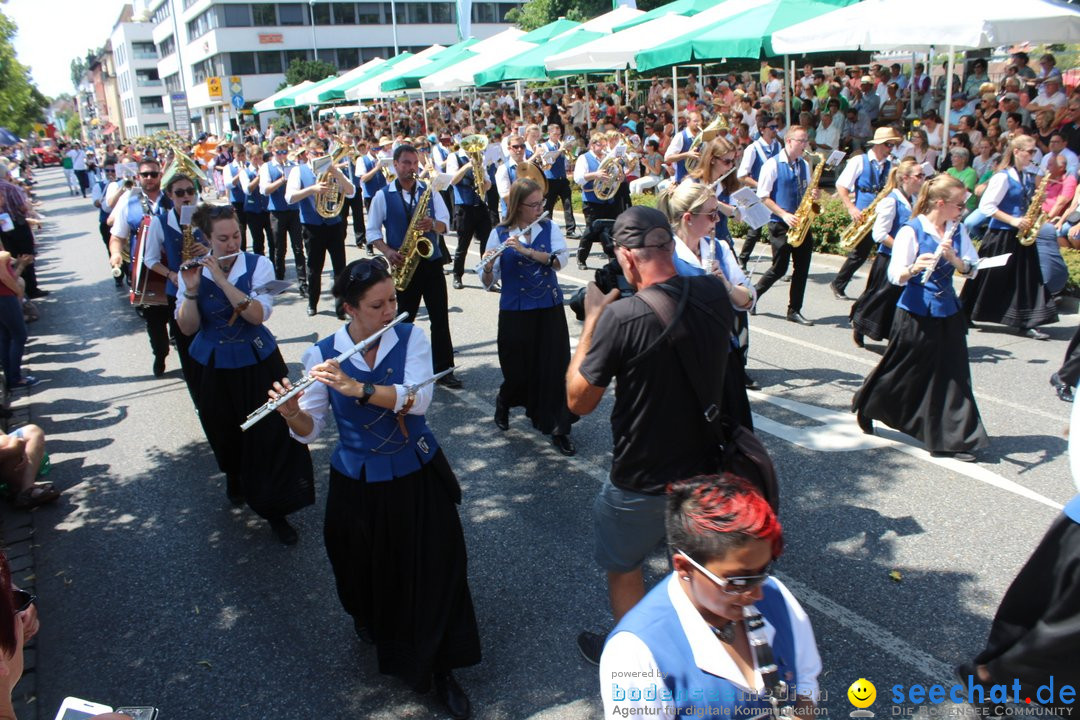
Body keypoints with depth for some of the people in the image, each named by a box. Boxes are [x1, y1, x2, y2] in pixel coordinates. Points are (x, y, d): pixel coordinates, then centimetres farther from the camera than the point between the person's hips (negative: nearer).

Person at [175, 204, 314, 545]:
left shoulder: (258, 265, -10)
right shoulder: (193, 271, -5)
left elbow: (258, 314, -23)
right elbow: (187, 328, -10)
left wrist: (222, 280, -28)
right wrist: (191, 290, -25)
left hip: (257, 364, -2)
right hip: (213, 368, 2)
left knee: (273, 434, -3)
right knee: (225, 433, 19)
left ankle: (274, 509, 10)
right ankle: (234, 476, 51)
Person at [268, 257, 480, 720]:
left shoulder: (410, 338, -9)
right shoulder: (323, 354, -10)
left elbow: (418, 400, -24)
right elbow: (310, 432, -9)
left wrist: (356, 388, -35)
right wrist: (292, 412, -30)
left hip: (418, 477, 0)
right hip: (358, 485, 0)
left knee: (438, 569, 3)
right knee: (369, 572, 17)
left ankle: (440, 669, 24)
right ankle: (369, 621, 54)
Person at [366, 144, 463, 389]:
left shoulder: (430, 192, 7)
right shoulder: (382, 196, 1)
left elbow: (445, 223, 3)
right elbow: (372, 231, 2)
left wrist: (433, 224, -20)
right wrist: (388, 252, -15)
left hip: (431, 262, 2)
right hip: (403, 266, -2)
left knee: (440, 318, 1)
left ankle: (444, 370, 9)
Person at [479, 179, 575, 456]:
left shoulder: (549, 228, 4)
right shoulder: (499, 233, -1)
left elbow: (560, 260, -13)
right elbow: (488, 282, -3)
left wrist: (525, 249, -23)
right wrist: (488, 265, -25)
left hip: (550, 310, 2)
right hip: (515, 313, -1)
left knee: (555, 369, -2)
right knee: (519, 371, 4)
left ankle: (559, 430, 10)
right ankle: (503, 402, 38)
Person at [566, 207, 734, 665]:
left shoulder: (621, 317, -28)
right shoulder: (715, 294, -11)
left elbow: (578, 401, -16)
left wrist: (593, 317, -11)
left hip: (643, 481, -5)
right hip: (705, 468, 6)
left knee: (622, 570, 22)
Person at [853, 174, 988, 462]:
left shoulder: (958, 230, 5)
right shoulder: (911, 231, -12)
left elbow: (972, 269, 0)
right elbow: (895, 276, -16)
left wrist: (953, 258, -19)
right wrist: (915, 268, -37)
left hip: (948, 311, 6)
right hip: (916, 312, -5)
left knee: (952, 375, 4)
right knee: (904, 370, 6)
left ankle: (951, 439, 10)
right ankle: (864, 406, 31)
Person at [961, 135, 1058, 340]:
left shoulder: (1028, 178, 12)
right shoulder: (1003, 177, -11)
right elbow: (986, 206, -17)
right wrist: (1013, 220, -19)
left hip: (1021, 235, 7)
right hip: (1001, 236, -7)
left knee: (1027, 278, 2)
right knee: (990, 279, 0)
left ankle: (1026, 323, 5)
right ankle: (962, 315, 15)